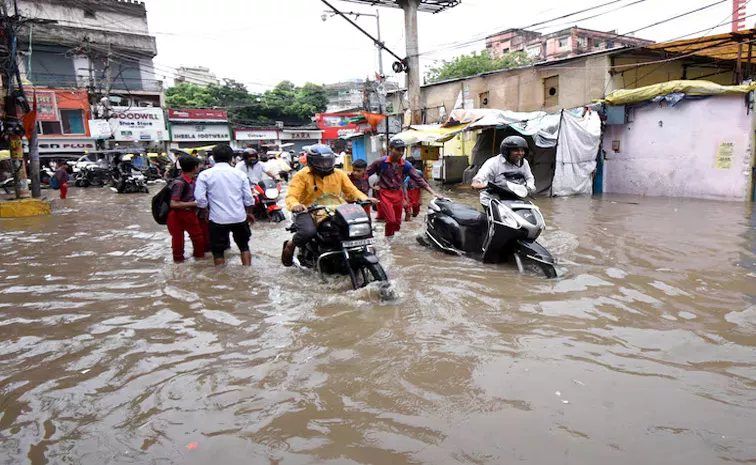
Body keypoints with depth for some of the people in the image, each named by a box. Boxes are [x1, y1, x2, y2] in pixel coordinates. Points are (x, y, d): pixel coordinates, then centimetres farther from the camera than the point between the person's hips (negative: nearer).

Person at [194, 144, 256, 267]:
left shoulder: (205, 175, -4)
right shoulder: (239, 173, 1)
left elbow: (200, 198, -7)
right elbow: (248, 198, 3)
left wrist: (204, 212, 11)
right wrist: (249, 213, 19)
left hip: (218, 219, -2)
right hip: (239, 218, 2)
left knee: (218, 251, 11)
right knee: (244, 246, 19)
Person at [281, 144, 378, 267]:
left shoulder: (339, 174, 9)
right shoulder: (302, 176, -3)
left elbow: (351, 190, 10)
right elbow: (292, 196, -13)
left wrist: (364, 198, -11)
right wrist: (295, 205, -38)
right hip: (309, 212, -4)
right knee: (308, 232, -35)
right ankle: (290, 245, 0)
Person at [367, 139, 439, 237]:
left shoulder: (406, 165, -3)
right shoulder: (381, 162, -12)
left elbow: (418, 179, -3)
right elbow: (365, 174, -3)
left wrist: (433, 193, -10)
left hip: (398, 194, 5)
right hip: (384, 194, -4)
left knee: (397, 222, 13)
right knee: (391, 220, -15)